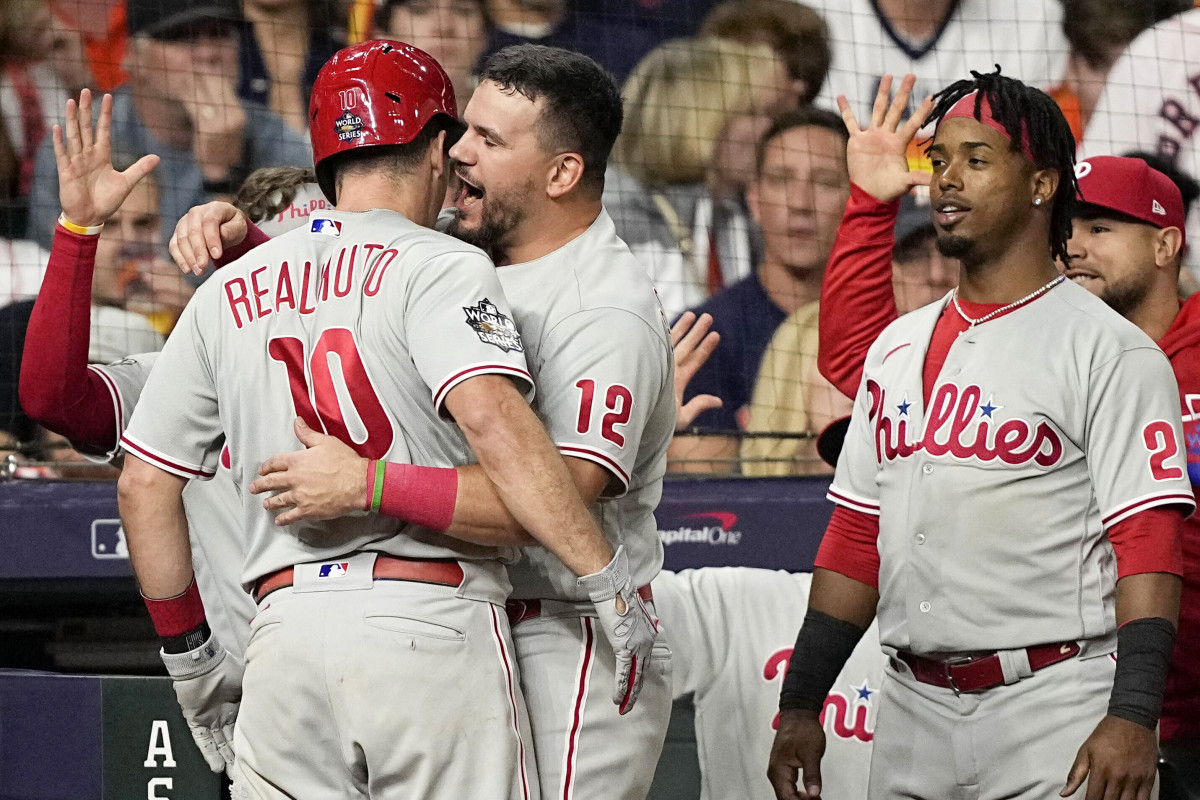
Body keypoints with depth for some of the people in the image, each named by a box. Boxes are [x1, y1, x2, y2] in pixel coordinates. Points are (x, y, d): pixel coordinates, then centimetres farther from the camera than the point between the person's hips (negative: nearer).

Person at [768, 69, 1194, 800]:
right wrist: (799, 705, 13)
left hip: (1055, 710, -6)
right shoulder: (898, 349, 16)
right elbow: (856, 537, 18)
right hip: (916, 706, 6)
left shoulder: (1110, 350, -5)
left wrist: (1133, 717, -23)